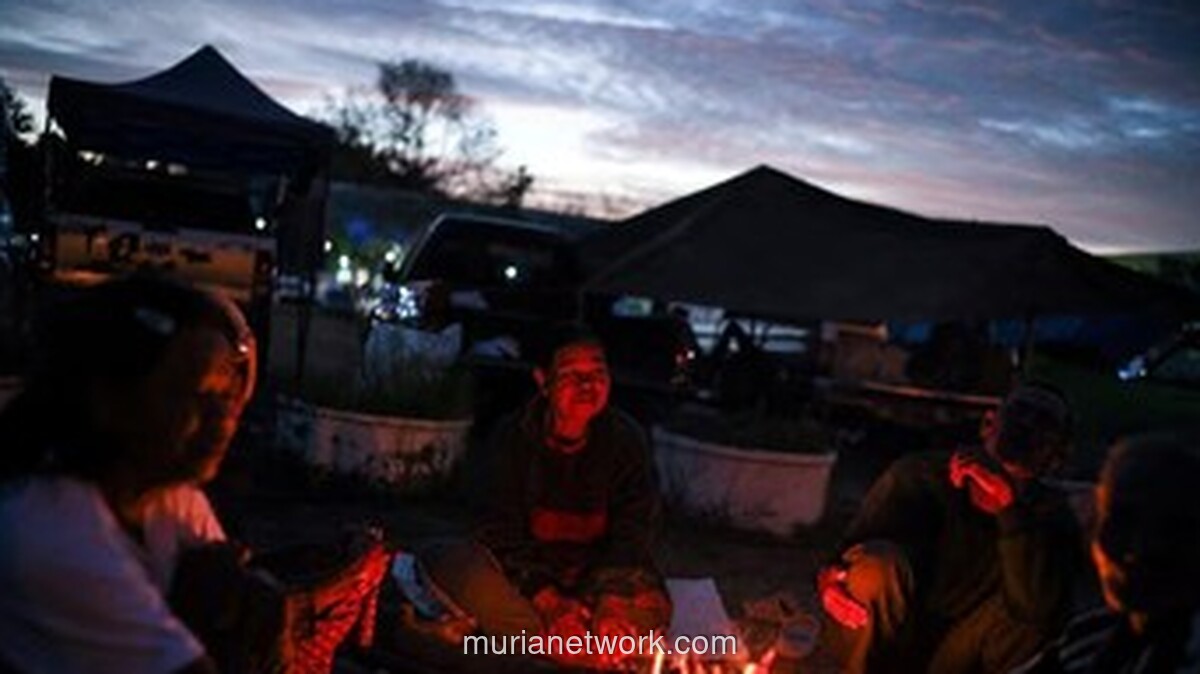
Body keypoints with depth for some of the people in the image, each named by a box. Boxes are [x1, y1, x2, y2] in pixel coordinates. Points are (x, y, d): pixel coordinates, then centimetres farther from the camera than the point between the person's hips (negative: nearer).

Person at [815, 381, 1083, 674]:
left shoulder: (1051, 515, -8)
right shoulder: (920, 475, -11)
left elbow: (1035, 609, -26)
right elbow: (858, 548, -15)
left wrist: (1011, 507, -37)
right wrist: (833, 576, -39)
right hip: (869, 646, -1)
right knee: (881, 561, -30)